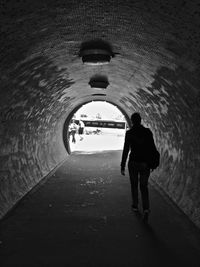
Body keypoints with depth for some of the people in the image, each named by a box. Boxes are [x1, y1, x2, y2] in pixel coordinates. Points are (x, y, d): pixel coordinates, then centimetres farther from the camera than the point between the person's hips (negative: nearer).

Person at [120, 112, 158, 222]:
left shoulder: (129, 133, -9)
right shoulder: (148, 132, -3)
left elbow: (126, 150, -11)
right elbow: (152, 148, 0)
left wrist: (122, 166, -6)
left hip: (133, 163, -1)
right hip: (145, 163, 2)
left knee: (134, 185, 20)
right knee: (144, 186, 11)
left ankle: (135, 206, 34)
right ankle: (146, 208, -6)